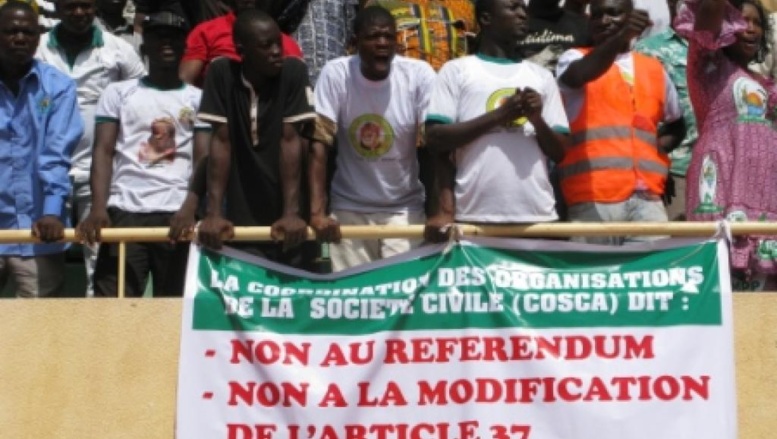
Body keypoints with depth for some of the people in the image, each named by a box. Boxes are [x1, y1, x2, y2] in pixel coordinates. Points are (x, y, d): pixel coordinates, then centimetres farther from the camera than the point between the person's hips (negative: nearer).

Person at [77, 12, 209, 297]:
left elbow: (204, 159, 4)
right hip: (124, 211, 0)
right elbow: (103, 151, 4)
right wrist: (98, 209, -12)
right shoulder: (118, 92, 13)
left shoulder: (198, 99, 14)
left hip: (177, 214, 1)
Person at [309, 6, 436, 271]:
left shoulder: (419, 75, -12)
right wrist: (317, 212, -23)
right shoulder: (335, 74, -12)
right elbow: (319, 145, -14)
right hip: (349, 208, 0)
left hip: (404, 208, 0)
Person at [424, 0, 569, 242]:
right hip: (475, 218, -3)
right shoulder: (457, 70, 7)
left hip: (537, 216, 3)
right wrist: (498, 115, -10)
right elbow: (435, 139, -3)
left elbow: (559, 152, 14)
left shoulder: (541, 76, 17)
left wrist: (538, 120, -6)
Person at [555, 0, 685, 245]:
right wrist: (621, 36, -35)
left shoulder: (654, 69, 19)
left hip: (647, 196, 4)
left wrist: (660, 146, 8)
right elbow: (580, 75, -19)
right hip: (593, 197, -3)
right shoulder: (575, 59, 7)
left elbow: (676, 124, 31)